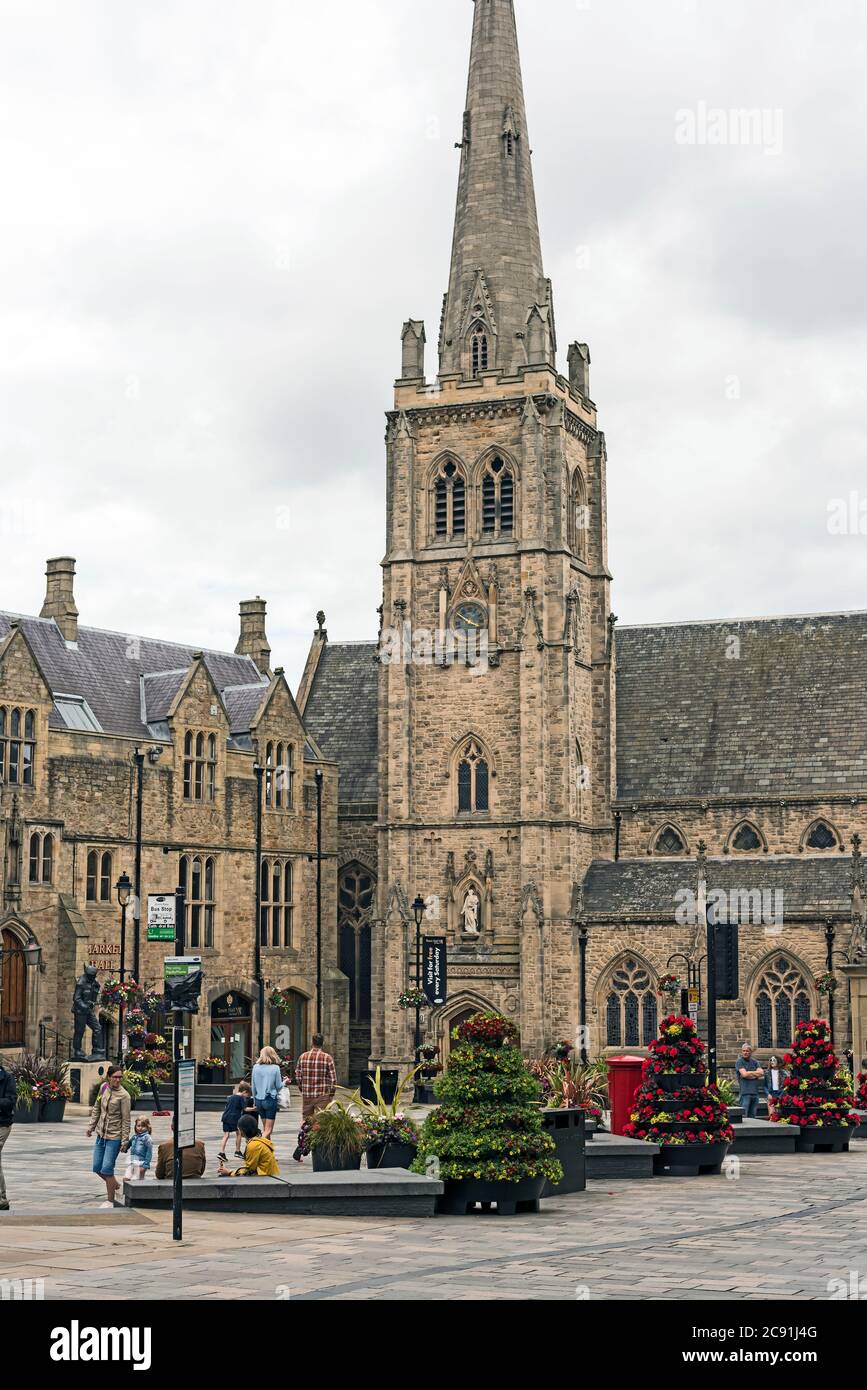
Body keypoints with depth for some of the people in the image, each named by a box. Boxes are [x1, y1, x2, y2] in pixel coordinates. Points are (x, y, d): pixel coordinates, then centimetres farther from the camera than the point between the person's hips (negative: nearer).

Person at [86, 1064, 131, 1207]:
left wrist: (125, 1141, -13)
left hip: (114, 1137, -6)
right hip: (101, 1134, 7)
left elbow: (126, 1120, -12)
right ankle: (116, 1185, 34)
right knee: (97, 1168, 12)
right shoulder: (103, 1088, 2)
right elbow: (96, 1108, 16)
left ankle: (110, 1200, 6)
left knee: (107, 1169, -7)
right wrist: (92, 1126, 17)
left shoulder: (124, 1095, -14)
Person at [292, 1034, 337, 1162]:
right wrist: (331, 1095, 4)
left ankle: (300, 1149, 7)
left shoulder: (303, 1057, 2)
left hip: (306, 1095, 3)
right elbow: (333, 1078, -7)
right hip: (322, 1095, -3)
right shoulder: (327, 1058, -8)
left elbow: (298, 1076, 8)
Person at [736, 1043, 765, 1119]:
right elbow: (744, 1074, -12)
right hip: (745, 1092, -5)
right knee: (744, 1116, -10)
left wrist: (750, 1074, -7)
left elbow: (761, 1073, 4)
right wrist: (755, 1073, 1)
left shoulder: (754, 1062, 17)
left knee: (752, 1117, 7)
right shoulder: (740, 1062, 2)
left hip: (755, 1092, 5)